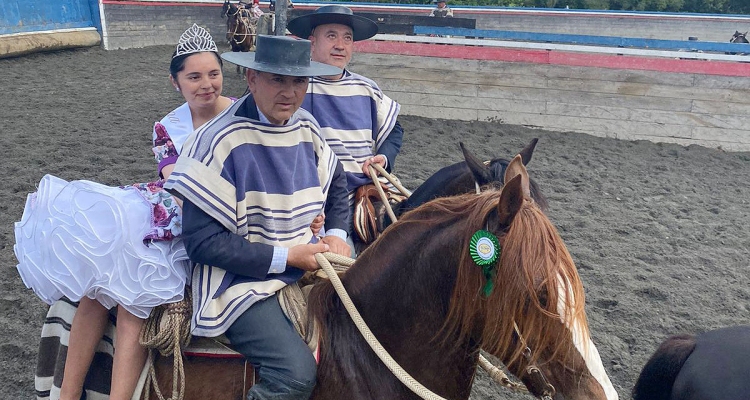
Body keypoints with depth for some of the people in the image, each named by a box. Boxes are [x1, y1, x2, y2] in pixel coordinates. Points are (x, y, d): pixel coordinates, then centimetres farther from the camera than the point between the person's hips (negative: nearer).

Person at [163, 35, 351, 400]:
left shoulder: (308, 129, 3)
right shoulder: (218, 141, -17)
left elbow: (336, 187, 21)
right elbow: (203, 242, -17)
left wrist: (336, 234, 2)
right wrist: (285, 257, -19)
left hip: (306, 265, 7)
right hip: (241, 281, -7)